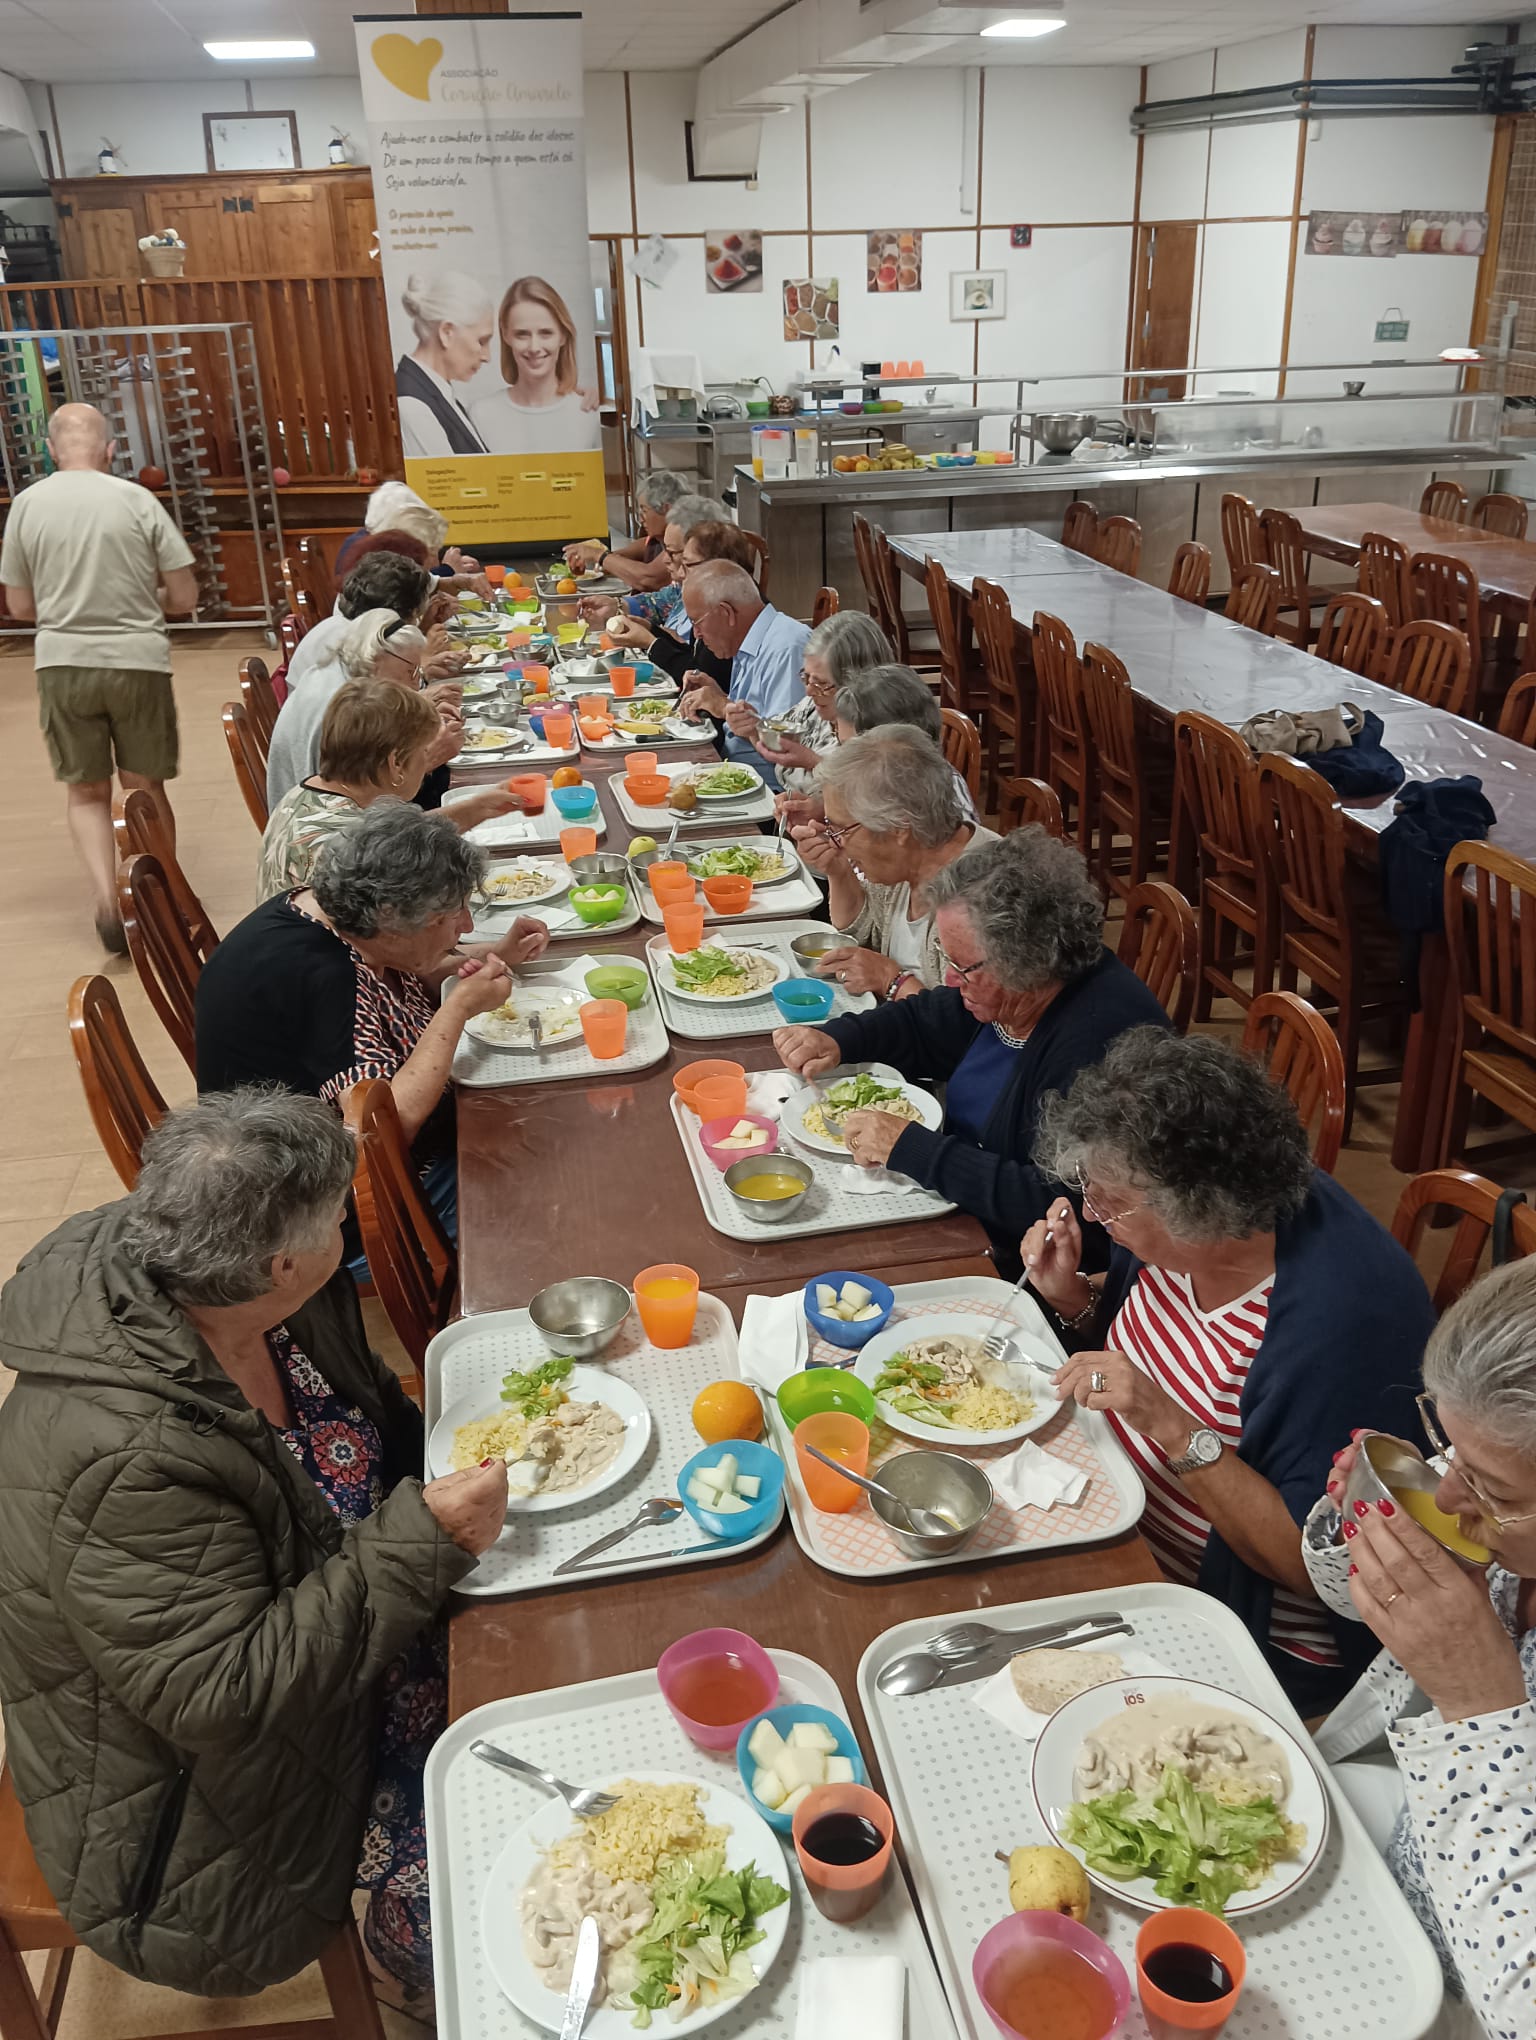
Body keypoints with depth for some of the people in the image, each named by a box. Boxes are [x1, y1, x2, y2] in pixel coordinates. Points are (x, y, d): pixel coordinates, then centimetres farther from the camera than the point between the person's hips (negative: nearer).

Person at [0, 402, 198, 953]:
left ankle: (105, 894, -4)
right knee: (145, 788, 15)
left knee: (86, 791, 15)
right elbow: (185, 596, -2)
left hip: (64, 665, 1)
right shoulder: (136, 499, -4)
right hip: (139, 662, -1)